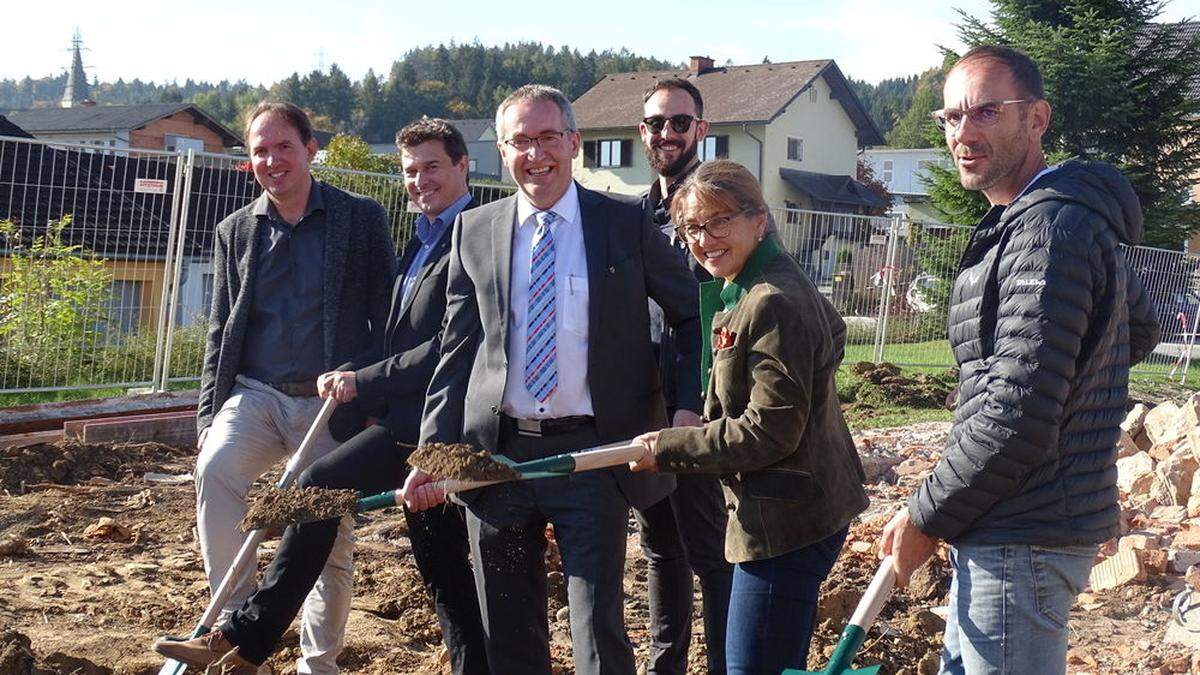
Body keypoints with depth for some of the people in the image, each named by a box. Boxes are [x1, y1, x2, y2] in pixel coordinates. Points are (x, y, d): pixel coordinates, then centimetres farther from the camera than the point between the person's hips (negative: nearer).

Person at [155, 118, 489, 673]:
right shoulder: (423, 240, 20)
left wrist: (365, 381, -15)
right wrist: (351, 376, 2)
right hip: (415, 422, 10)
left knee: (319, 486, -16)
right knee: (443, 569, 12)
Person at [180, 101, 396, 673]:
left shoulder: (361, 218, 4)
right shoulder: (235, 231, 13)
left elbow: (387, 318, 3)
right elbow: (220, 331, 15)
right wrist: (208, 415, 6)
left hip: (333, 404, -2)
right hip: (254, 395, 2)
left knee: (329, 541, 1)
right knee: (215, 470, -28)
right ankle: (237, 620, -19)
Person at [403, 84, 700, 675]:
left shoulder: (626, 224, 1)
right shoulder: (474, 232, 7)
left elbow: (694, 313, 9)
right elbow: (455, 353, 8)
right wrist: (433, 454, 1)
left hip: (593, 450, -2)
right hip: (496, 452, 3)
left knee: (598, 627, -2)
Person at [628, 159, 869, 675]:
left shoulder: (773, 303, -20)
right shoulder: (739, 293, 13)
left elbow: (769, 431, -22)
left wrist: (667, 448, -14)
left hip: (785, 521, -11)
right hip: (790, 513, 11)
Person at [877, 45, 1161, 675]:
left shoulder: (1048, 230, -19)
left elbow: (1016, 419, -24)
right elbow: (1141, 330, 28)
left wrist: (924, 518, -12)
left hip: (1021, 541, -10)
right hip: (1009, 529, 10)